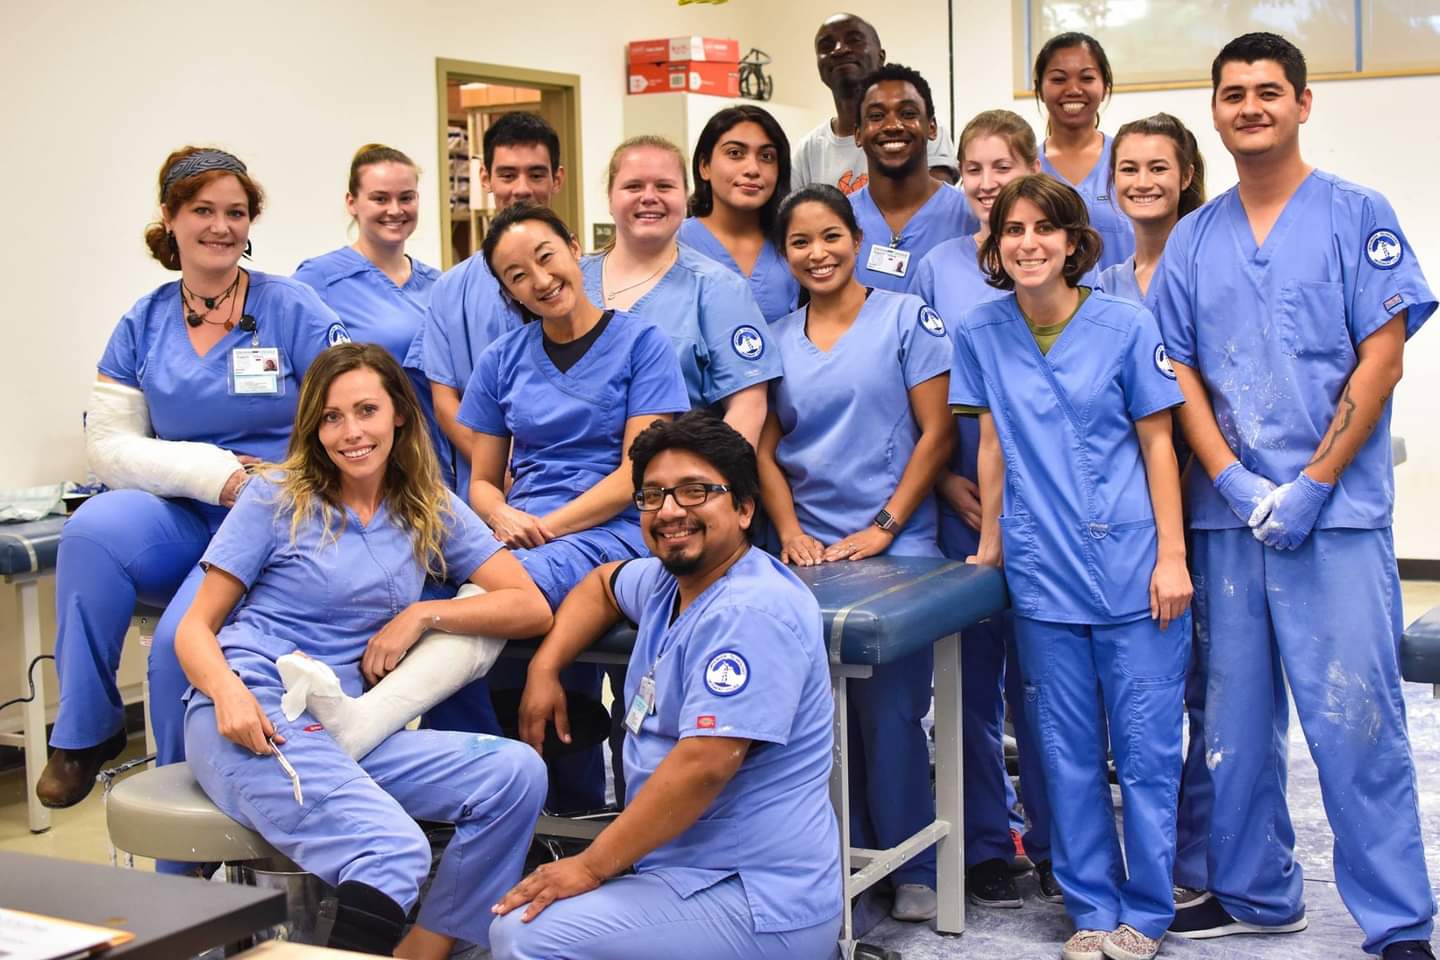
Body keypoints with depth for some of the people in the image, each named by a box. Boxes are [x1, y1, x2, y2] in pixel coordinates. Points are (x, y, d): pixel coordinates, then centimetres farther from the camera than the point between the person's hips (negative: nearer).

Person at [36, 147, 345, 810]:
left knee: (185, 640, -29)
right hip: (181, 525, 3)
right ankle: (84, 732, -13)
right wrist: (212, 472, -12)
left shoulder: (292, 309, 0)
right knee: (95, 527, -30)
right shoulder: (143, 325, 9)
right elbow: (108, 443, 2)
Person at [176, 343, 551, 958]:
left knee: (516, 773, -20)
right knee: (392, 849, -32)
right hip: (248, 719, -5)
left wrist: (422, 615, -4)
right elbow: (196, 627, 3)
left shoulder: (431, 511, 13)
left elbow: (532, 609, 6)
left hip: (347, 730, 5)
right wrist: (227, 690, -18)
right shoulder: (276, 497, 4)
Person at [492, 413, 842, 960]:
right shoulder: (669, 582, 10)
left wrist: (590, 867, -21)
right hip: (687, 869, 10)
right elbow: (602, 586, 33)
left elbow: (704, 764, -27)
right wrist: (544, 668, 15)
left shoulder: (751, 613, -20)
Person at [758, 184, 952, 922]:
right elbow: (765, 450, 10)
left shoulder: (907, 319, -1)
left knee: (888, 708, -4)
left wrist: (883, 528, -11)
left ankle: (911, 868, 9)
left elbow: (936, 434, -4)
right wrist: (790, 532, -5)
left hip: (897, 550, -4)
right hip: (810, 554, 4)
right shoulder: (776, 340, 10)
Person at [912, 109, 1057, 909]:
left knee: (1040, 672, 3)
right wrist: (948, 482, -4)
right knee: (974, 676, 6)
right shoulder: (938, 270, 6)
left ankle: (1052, 842, 17)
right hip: (963, 505, 1)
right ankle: (987, 846, 17)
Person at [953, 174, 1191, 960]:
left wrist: (1172, 557, -6)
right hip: (1041, 573, 3)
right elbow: (992, 443, 11)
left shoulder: (1125, 326, -4)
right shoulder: (981, 334, 4)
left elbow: (1157, 444, -1)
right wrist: (989, 543, 11)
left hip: (1131, 567, -2)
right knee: (1067, 753, 8)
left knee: (1146, 747, 1)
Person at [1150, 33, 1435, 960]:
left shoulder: (1358, 217, 1)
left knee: (1356, 719, -6)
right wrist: (1233, 482, -6)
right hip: (1227, 514, 4)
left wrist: (1312, 484, -12)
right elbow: (1179, 371, 9)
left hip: (1336, 510, -4)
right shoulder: (1194, 238, 12)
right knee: (1236, 718, 10)